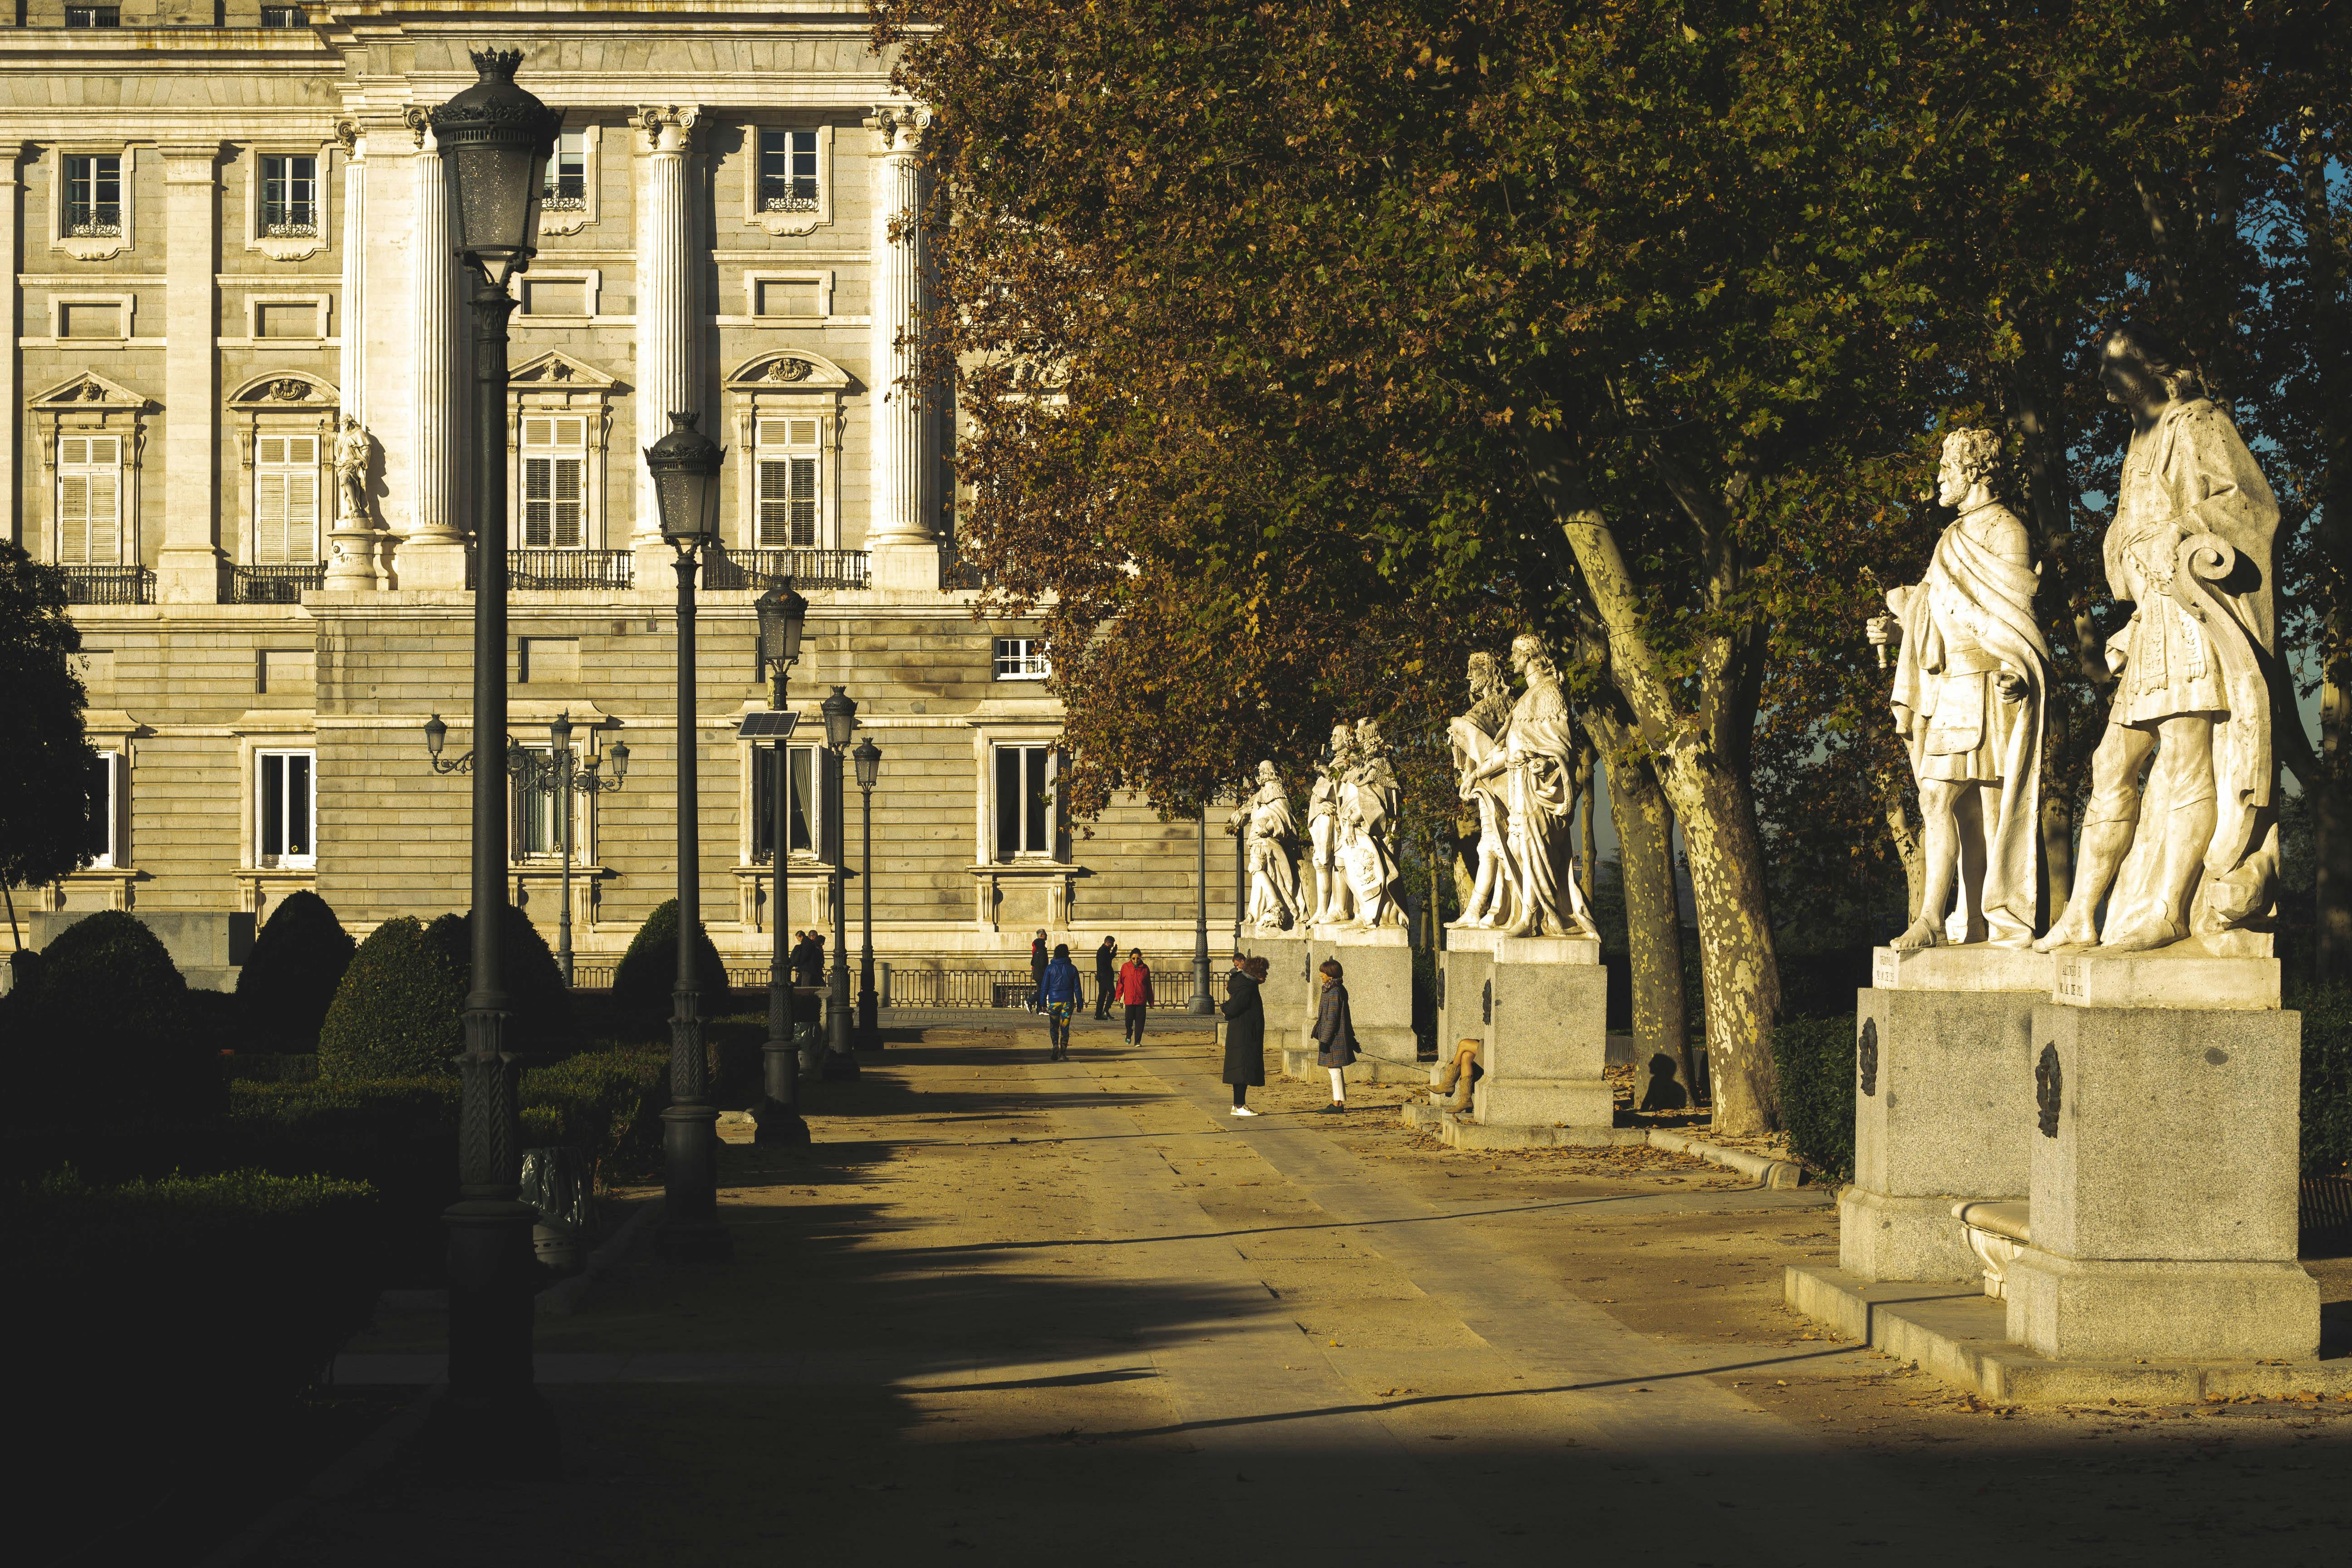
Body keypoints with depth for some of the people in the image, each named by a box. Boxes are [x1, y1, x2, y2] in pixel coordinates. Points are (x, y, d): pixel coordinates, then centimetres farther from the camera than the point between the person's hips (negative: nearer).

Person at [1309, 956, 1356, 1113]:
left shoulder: (1334, 992, -17)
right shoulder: (1339, 989, 13)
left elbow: (1332, 1018, -20)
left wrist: (1325, 1040, -19)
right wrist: (1351, 1037, 26)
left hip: (1334, 1037, -10)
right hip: (1339, 1037, 10)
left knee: (1335, 1070, -6)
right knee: (1336, 1070, 14)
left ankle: (1338, 1103, -4)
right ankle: (1338, 1101, 19)